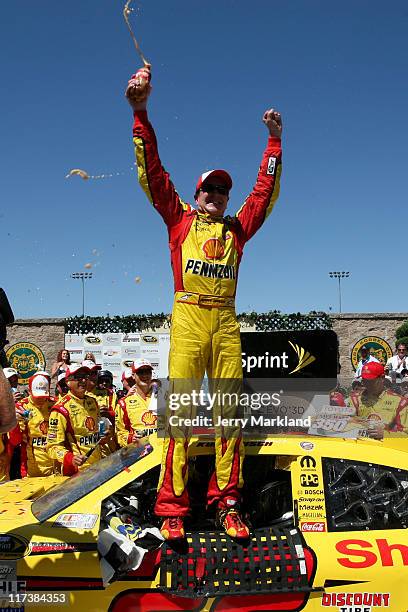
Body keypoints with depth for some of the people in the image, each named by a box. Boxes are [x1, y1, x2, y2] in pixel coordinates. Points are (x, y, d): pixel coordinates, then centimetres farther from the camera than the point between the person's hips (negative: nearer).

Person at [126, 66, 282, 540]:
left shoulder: (237, 228, 22)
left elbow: (265, 189, 24)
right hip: (188, 317, -3)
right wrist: (141, 112, 6)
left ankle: (227, 504, 7)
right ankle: (172, 509, -4)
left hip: (226, 321, 3)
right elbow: (152, 172, 11)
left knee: (230, 411, -1)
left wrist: (274, 140, 22)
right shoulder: (179, 218, 16)